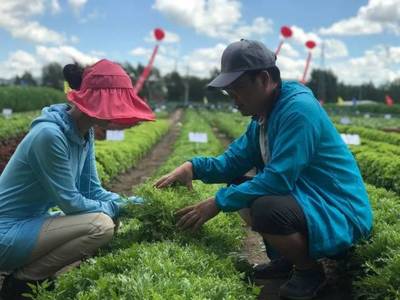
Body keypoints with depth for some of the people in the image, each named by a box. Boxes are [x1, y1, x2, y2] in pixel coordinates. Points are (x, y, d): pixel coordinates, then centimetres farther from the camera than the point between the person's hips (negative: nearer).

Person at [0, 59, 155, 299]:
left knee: (110, 219, 6)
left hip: (31, 223, 9)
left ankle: (30, 271, 9)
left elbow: (92, 190, 4)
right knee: (101, 225, -23)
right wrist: (117, 208, -10)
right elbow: (70, 202, -22)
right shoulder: (49, 134, -26)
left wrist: (130, 205, -9)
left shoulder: (85, 133, 1)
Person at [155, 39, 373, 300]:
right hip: (305, 200, 10)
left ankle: (311, 271, -4)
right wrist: (194, 167, -11)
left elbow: (278, 179, -30)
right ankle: (284, 259, 18)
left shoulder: (298, 109, -24)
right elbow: (234, 161, 7)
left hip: (341, 214, -9)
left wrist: (218, 203, -25)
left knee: (266, 208, -34)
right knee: (238, 189, 11)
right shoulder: (264, 115, 7)